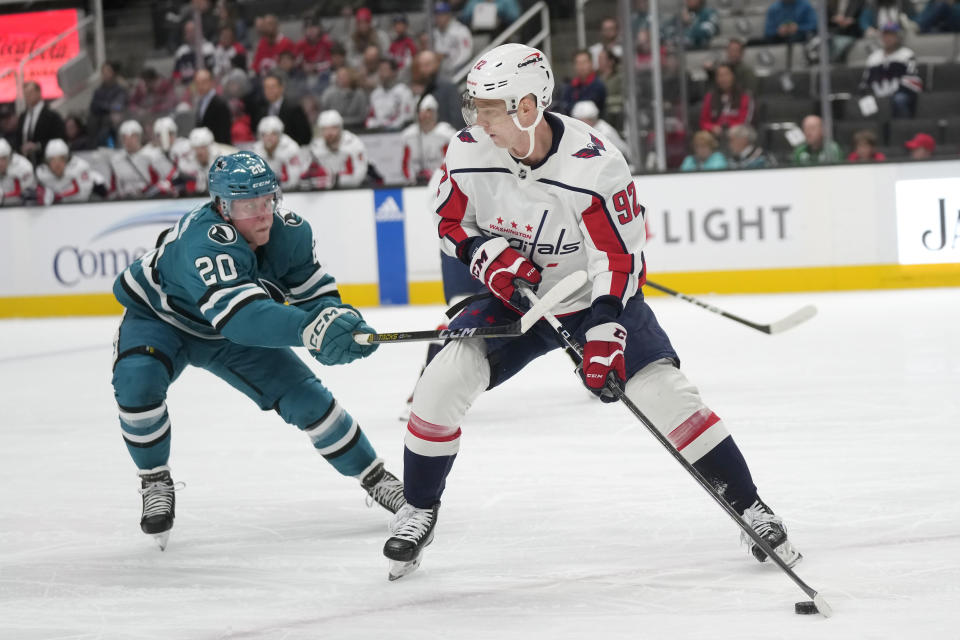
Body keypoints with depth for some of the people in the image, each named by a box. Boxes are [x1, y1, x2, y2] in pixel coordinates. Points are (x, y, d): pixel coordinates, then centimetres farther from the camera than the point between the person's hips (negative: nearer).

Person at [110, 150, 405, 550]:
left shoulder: (289, 232, -20)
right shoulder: (203, 241, -42)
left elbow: (316, 295, -13)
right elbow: (240, 315, -54)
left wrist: (341, 320, -37)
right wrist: (311, 329, -67)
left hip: (233, 331, 5)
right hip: (158, 315, -5)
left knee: (304, 395, -3)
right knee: (136, 381, -32)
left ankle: (373, 477, 16)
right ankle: (155, 483, -8)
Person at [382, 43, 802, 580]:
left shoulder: (595, 166, -29)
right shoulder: (469, 154, -16)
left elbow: (620, 259, -25)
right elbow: (452, 222, 1)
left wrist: (606, 332, -36)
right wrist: (490, 255, -19)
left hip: (594, 297, -3)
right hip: (512, 297, 3)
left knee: (666, 393, -14)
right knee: (443, 383, -14)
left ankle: (750, 507, -2)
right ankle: (419, 511, 7)